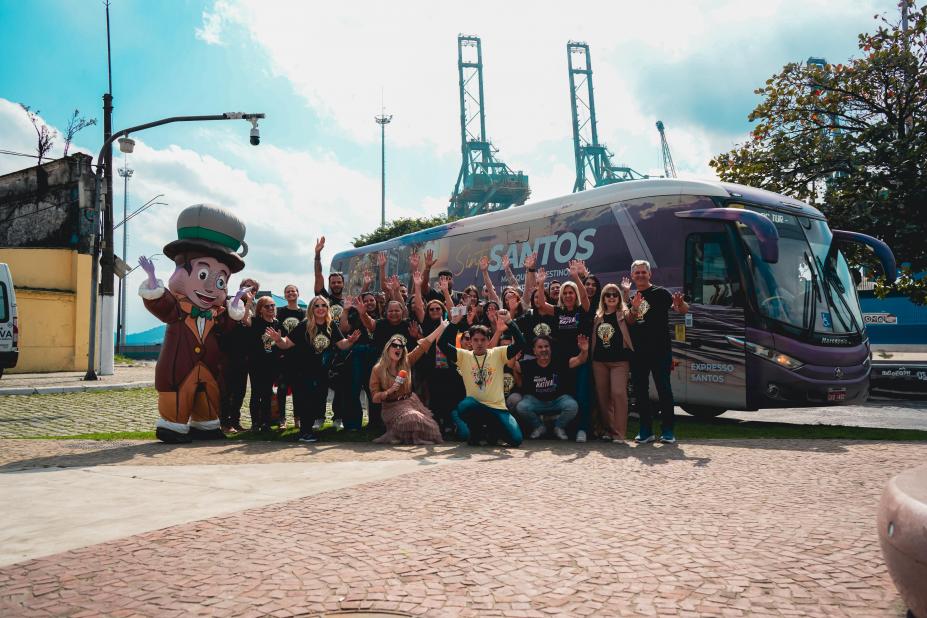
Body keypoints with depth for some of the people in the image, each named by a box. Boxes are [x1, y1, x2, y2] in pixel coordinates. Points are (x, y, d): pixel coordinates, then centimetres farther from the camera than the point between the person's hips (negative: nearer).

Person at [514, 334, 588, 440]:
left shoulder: (559, 362, -10)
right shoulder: (528, 365, -10)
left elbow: (579, 360, -19)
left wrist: (584, 351, -41)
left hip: (558, 399, 0)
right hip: (535, 400, 0)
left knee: (572, 406, -29)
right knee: (521, 407, -28)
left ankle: (559, 427, 4)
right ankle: (538, 427, 5)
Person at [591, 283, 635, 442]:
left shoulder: (623, 314, 1)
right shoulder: (598, 316, 11)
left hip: (619, 360, -4)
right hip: (599, 361, 5)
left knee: (618, 393, -15)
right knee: (602, 396, 7)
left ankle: (619, 432, -10)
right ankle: (608, 430, 18)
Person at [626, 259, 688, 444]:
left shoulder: (660, 292, -3)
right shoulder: (632, 298, 14)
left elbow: (684, 310, -13)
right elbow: (629, 323, 7)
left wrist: (680, 304, -37)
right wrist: (633, 309, -13)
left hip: (660, 350, -5)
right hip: (637, 352, 5)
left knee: (664, 389, -3)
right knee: (640, 390, 6)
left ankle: (668, 430, 3)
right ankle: (646, 430, 14)